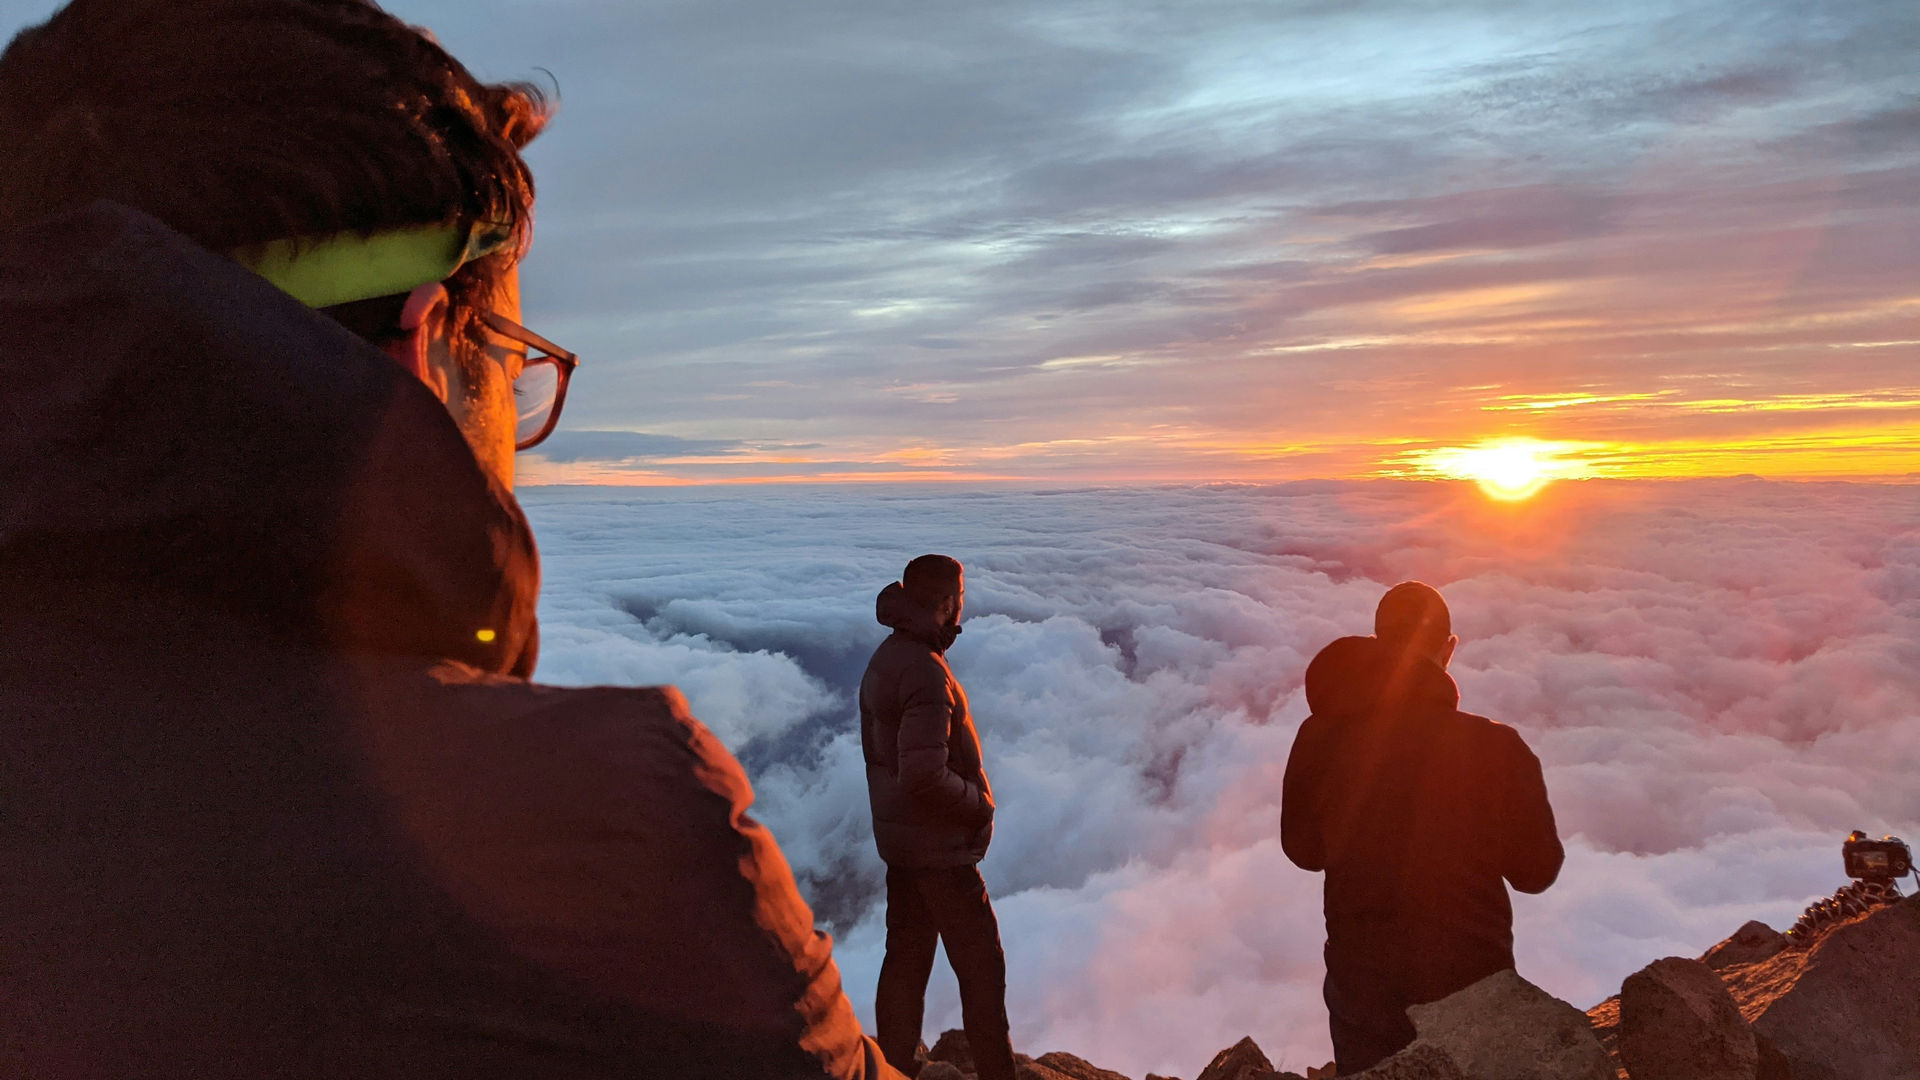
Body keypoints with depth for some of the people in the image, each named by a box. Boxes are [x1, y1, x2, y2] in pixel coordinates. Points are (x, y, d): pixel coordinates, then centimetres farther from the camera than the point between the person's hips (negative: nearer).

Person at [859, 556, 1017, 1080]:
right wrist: (980, 801, -13)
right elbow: (925, 776, -30)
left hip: (898, 838, 9)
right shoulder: (926, 673, -24)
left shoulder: (885, 659, 7)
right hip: (939, 845, -9)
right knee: (981, 965, 3)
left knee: (906, 957, 16)